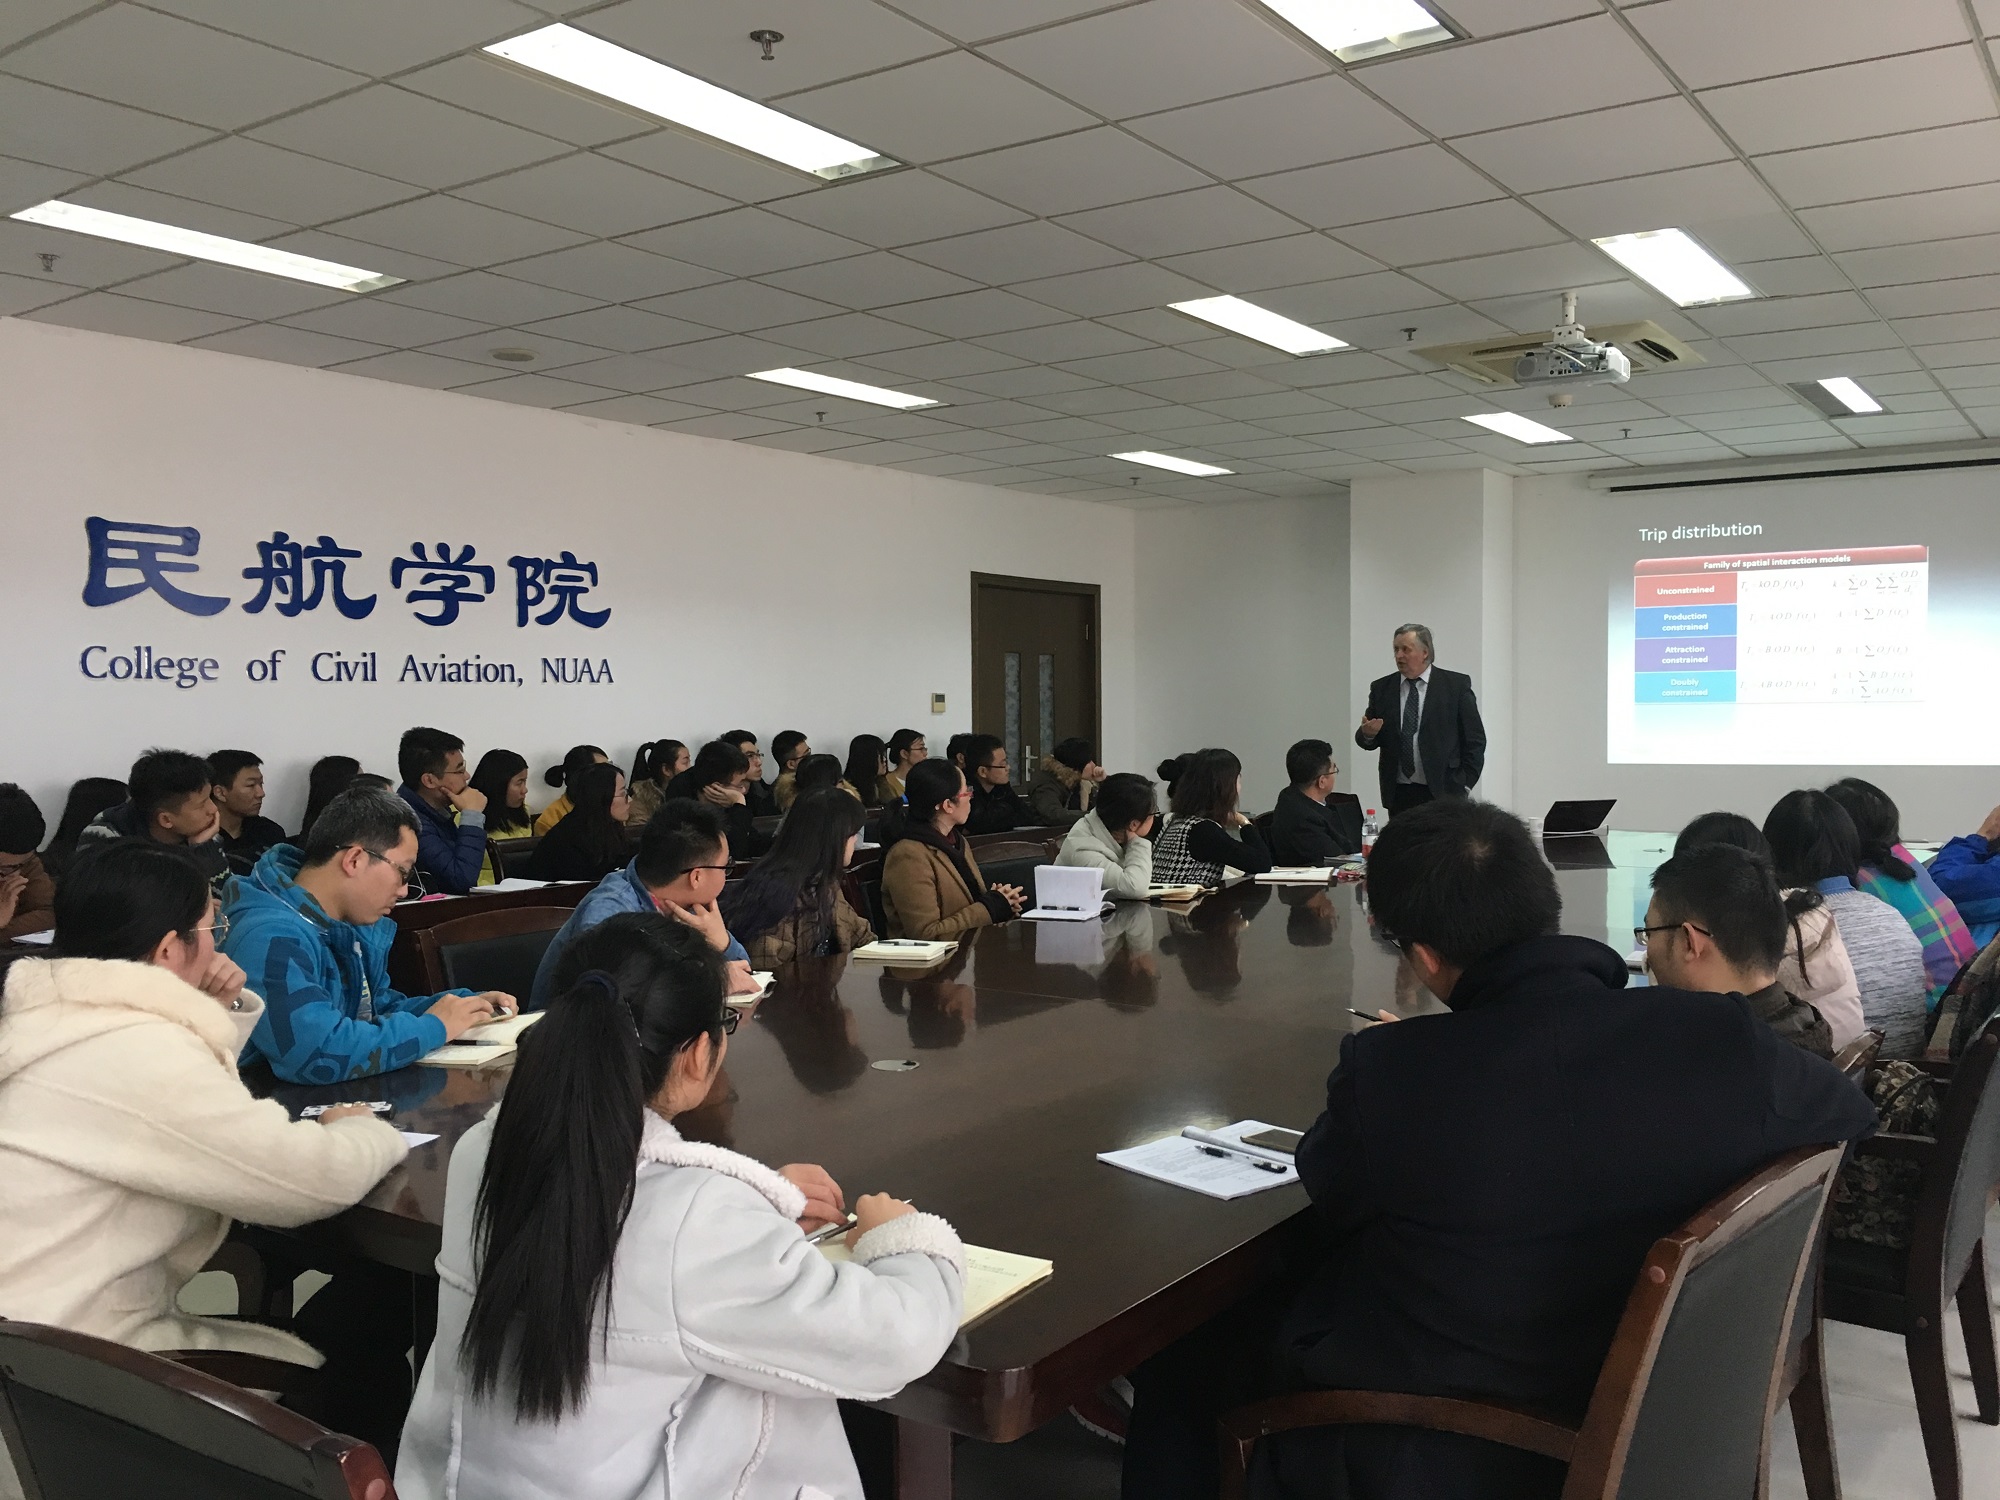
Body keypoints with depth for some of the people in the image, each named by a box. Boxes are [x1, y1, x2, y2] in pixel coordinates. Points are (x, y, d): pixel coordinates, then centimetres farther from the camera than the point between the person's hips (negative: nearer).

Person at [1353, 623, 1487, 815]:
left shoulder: (1456, 685, 1)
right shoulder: (1382, 688, 9)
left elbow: (1475, 740, 1)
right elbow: (1367, 741, 10)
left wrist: (1465, 784, -4)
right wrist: (1367, 733, -13)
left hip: (1442, 793, -2)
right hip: (1398, 795, 3)